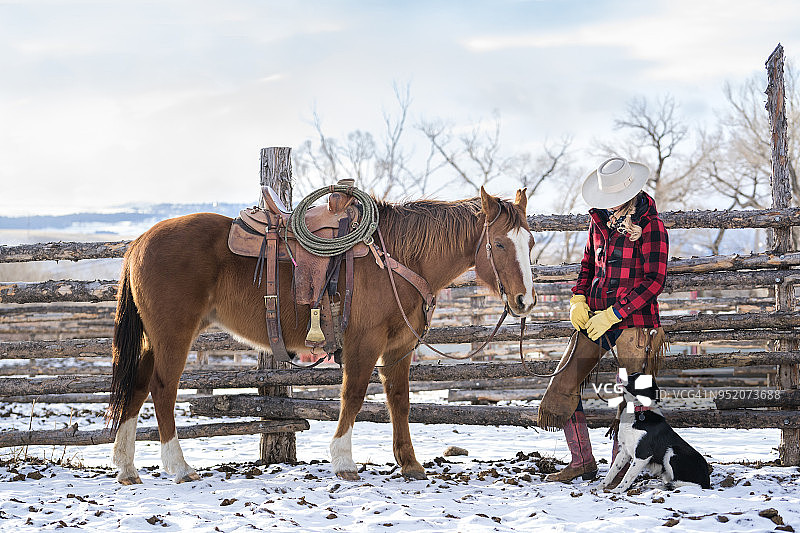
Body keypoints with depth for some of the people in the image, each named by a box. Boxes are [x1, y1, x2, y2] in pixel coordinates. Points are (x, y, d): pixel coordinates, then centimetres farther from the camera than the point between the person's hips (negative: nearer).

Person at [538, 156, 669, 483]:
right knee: (562, 387, 0)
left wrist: (612, 314, -17)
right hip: (594, 318, 6)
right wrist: (578, 299, 5)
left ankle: (620, 469, 4)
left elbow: (654, 281, -13)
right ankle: (582, 462, 10)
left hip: (633, 319, -6)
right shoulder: (599, 219, 10)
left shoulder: (650, 225, -10)